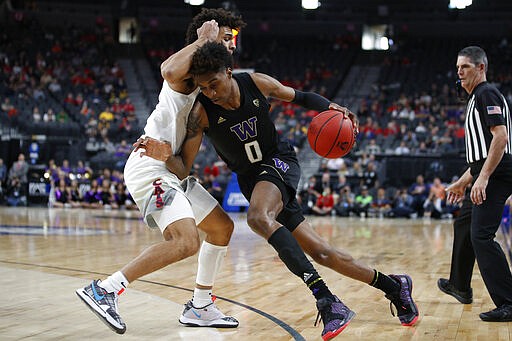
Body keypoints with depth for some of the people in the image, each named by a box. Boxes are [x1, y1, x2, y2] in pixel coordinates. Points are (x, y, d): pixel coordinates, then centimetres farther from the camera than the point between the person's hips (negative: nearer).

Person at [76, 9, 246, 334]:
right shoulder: (188, 70, -11)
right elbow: (169, 71, -37)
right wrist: (202, 40, -22)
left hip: (172, 170, 11)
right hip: (150, 167, -11)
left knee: (222, 227, 14)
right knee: (186, 241, -24)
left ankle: (200, 307, 20)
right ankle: (105, 290, -18)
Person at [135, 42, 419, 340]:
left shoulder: (257, 83, -13)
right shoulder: (202, 112, -15)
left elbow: (300, 97, 6)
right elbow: (184, 169, -16)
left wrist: (330, 107, -11)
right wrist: (163, 154, -36)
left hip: (280, 163, -3)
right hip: (251, 179, 3)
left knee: (258, 217, -36)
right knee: (320, 253, 0)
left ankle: (327, 301, -40)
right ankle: (394, 286, 20)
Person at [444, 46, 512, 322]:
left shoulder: (487, 94, -8)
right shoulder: (477, 98, 23)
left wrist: (482, 178, -26)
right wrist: (463, 182, 30)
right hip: (488, 176, 11)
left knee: (482, 236, -16)